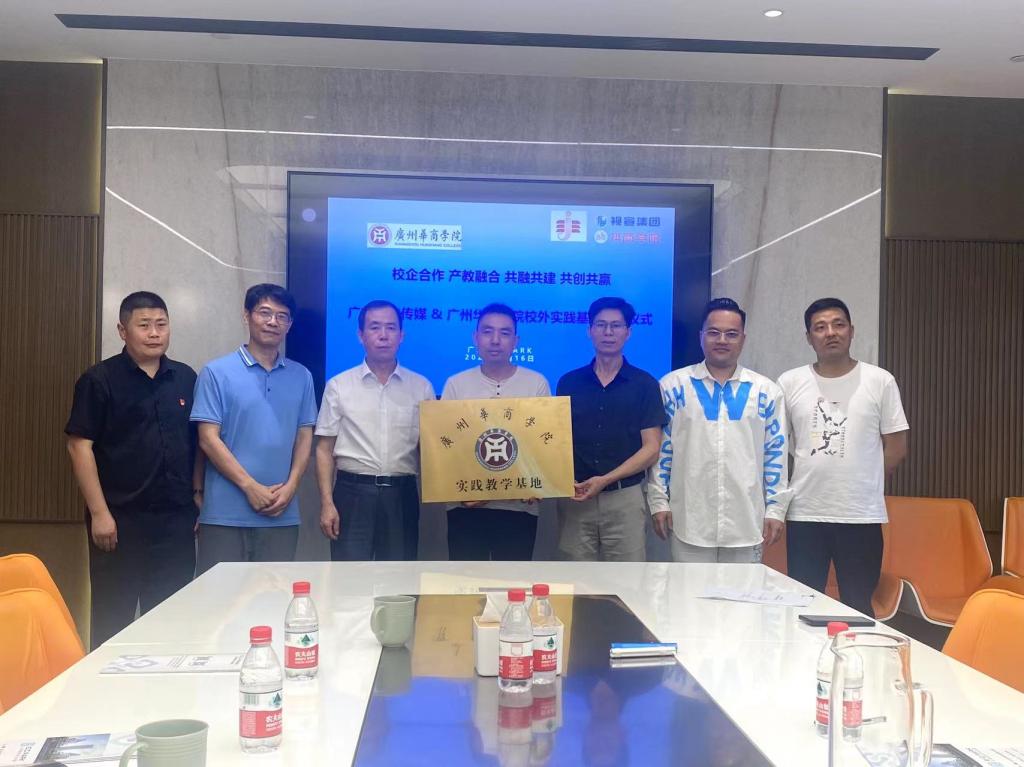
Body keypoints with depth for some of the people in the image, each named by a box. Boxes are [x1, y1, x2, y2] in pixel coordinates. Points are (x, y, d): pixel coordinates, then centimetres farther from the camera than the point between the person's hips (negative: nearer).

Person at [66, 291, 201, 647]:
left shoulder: (186, 378, 9)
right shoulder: (99, 380, -4)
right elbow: (80, 446, -8)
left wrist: (198, 498, 8)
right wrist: (99, 512, -13)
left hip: (176, 518, 4)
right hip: (120, 519, -4)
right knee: (113, 618, 6)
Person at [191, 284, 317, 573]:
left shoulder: (301, 377, 11)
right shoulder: (217, 373, -1)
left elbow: (304, 437, 10)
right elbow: (209, 439, -6)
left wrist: (290, 487, -5)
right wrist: (251, 487, -12)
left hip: (282, 515, 3)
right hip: (225, 514, -3)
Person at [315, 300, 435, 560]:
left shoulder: (421, 387, 7)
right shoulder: (339, 385, 3)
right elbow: (325, 449, 3)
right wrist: (327, 503, -5)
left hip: (401, 494, 2)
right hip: (353, 492, -1)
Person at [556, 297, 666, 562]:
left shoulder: (644, 384, 2)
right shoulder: (569, 382, 8)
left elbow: (651, 448, -3)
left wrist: (605, 480, -13)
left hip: (624, 498, -2)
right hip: (574, 497, 2)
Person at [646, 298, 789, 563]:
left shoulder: (766, 391, 5)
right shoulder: (673, 385, 1)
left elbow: (776, 452, 6)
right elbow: (660, 447, 3)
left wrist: (775, 509, 3)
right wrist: (659, 501, -1)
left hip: (746, 522, 1)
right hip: (689, 521, -1)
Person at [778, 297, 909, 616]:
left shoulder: (880, 381, 0)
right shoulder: (789, 383, 3)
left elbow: (896, 448, 4)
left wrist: (860, 482, 3)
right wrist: (810, 480, 5)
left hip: (862, 516, -1)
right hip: (805, 514, 1)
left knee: (858, 608, 8)